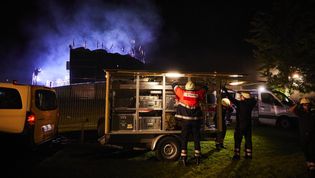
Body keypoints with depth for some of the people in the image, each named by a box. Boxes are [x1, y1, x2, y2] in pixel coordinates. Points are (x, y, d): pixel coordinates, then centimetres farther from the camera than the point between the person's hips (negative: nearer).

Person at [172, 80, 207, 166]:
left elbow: (174, 85, 14)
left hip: (185, 120, -1)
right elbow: (205, 88, 20)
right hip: (196, 120, 1)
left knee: (184, 138, 6)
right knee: (196, 139, 11)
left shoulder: (182, 93, -1)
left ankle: (183, 157, 6)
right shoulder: (197, 94, 2)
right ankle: (197, 157, 18)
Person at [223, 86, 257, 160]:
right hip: (248, 125, 6)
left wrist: (225, 90, -4)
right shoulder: (250, 103, 0)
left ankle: (237, 155, 3)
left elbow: (231, 98, -12)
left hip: (240, 125, -6)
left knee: (238, 140, 2)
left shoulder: (239, 103, -16)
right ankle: (248, 154, 19)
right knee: (248, 140, 13)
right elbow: (254, 100, 23)